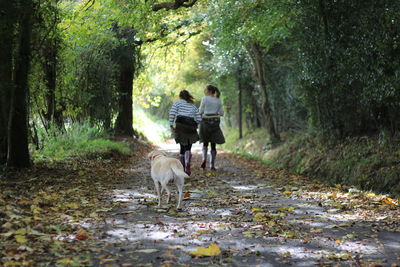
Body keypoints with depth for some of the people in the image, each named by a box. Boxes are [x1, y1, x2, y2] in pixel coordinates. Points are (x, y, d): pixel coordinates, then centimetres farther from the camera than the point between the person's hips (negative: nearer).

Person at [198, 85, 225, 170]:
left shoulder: (205, 99, -6)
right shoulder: (218, 100, 7)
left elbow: (201, 111, -4)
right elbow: (221, 113, 9)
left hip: (206, 121, -2)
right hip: (215, 122, 2)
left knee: (205, 142, 14)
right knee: (213, 144, 6)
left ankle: (204, 159, -9)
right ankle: (212, 165, 3)